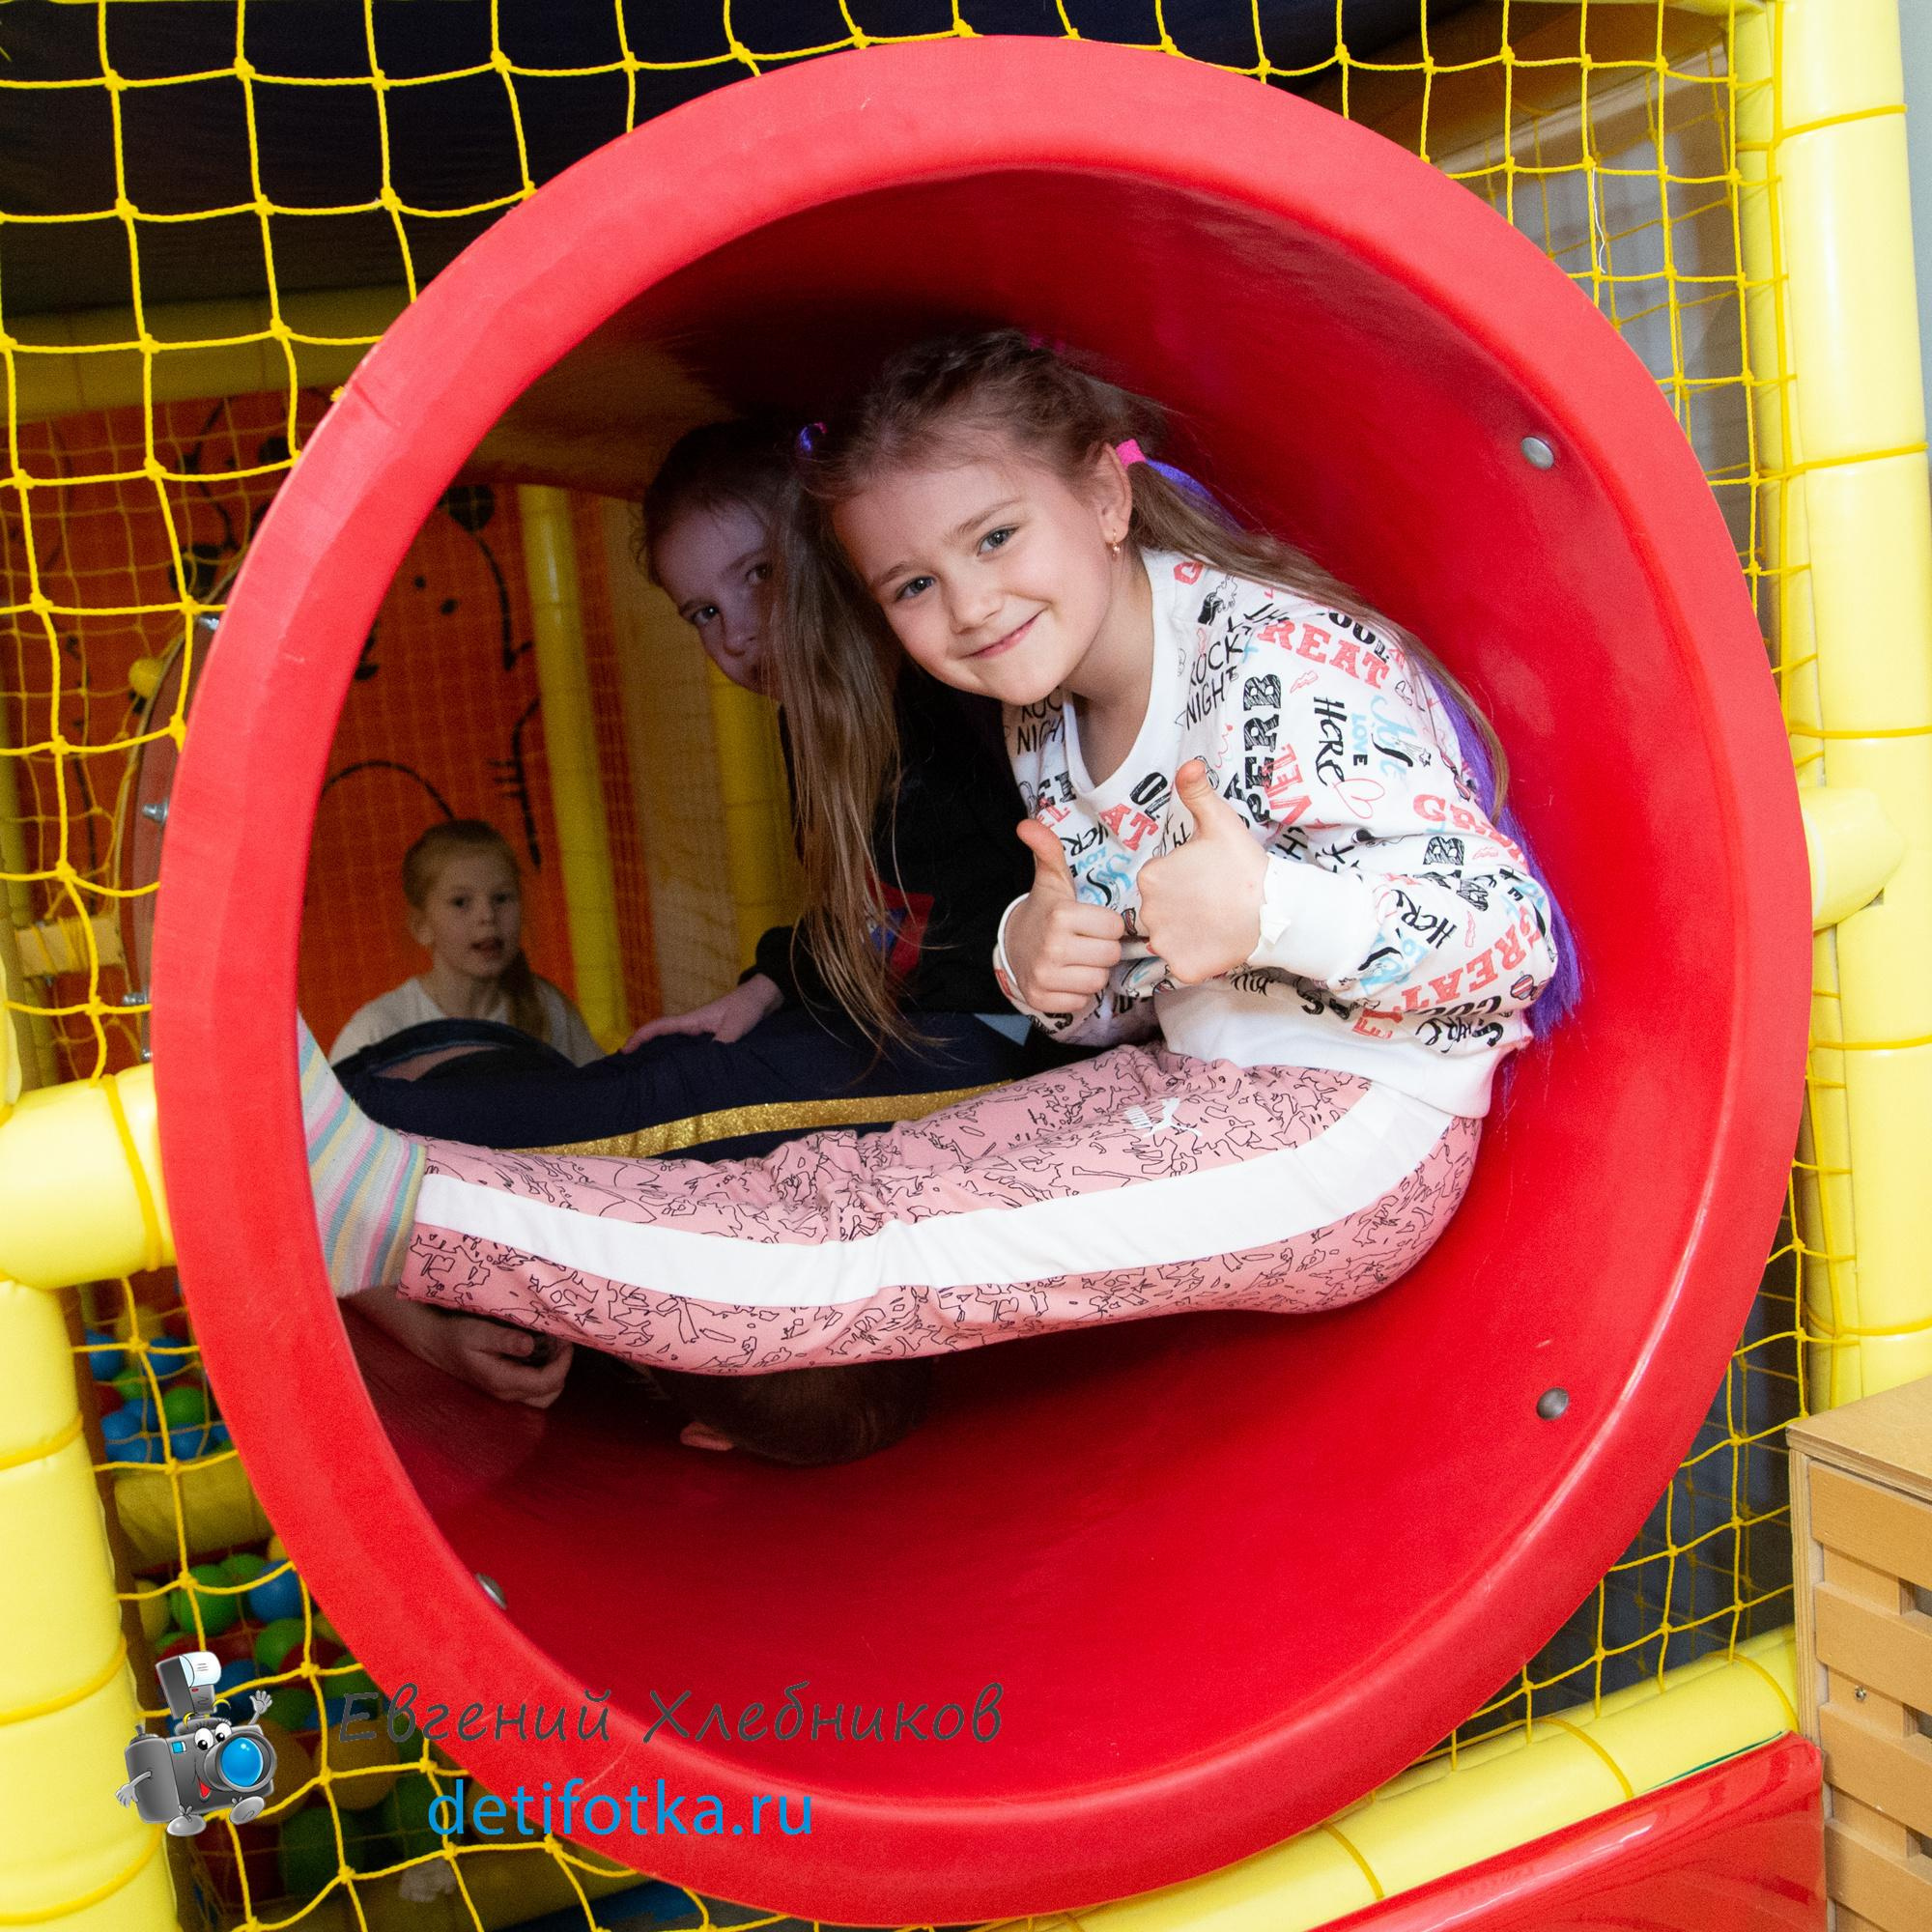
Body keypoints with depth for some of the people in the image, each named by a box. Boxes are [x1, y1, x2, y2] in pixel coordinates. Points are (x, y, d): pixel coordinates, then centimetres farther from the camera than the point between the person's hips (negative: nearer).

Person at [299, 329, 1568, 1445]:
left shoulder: (1283, 666, -19)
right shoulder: (1046, 725, 7)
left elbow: (1510, 930, -23)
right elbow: (1135, 1001, 11)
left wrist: (1270, 908, -40)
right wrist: (1041, 965, -13)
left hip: (1356, 1129, -8)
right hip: (1192, 1090, 8)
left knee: (856, 1250, -22)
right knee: (845, 1186, -8)